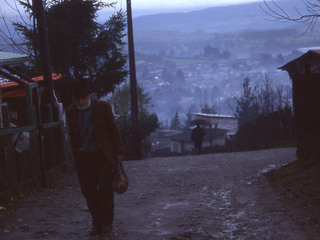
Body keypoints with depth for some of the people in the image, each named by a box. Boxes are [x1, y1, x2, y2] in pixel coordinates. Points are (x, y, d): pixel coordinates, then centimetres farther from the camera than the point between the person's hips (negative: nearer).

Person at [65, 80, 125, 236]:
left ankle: (107, 221, 8)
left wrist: (119, 152, 1)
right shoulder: (70, 112, 5)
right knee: (88, 191, 2)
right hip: (83, 157, 3)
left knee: (105, 188, -8)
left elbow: (113, 130, 2)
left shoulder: (103, 107, -2)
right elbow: (72, 135, 13)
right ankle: (97, 223, 14)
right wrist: (75, 155, 11)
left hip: (103, 155, -2)